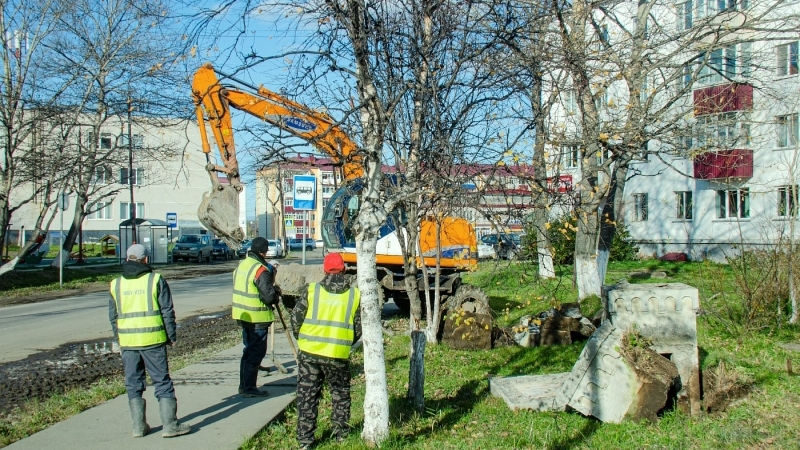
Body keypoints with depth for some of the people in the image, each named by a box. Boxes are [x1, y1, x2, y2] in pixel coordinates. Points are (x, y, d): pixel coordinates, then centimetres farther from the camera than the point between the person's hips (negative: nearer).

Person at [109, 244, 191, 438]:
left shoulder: (116, 284, 8)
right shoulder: (155, 280, -4)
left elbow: (113, 316, 13)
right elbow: (167, 311, -5)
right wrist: (172, 337, 3)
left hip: (127, 342, 4)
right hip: (153, 340, -3)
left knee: (133, 384, 12)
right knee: (162, 382, 3)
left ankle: (138, 426, 15)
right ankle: (170, 425, 4)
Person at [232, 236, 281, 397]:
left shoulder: (242, 264, 8)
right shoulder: (260, 270, -19)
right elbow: (269, 295, -24)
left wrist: (269, 268, 15)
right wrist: (277, 296, 0)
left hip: (243, 315, 9)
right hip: (257, 318, -9)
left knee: (249, 350, 19)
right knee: (256, 352, 0)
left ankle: (244, 385, 26)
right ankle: (249, 388, 4)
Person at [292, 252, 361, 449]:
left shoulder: (311, 290, -3)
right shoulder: (355, 294, 0)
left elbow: (296, 318, -1)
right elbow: (359, 328, 4)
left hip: (309, 353, 0)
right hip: (339, 356, 1)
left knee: (307, 396, 10)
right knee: (340, 395, 19)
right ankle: (341, 434, 27)